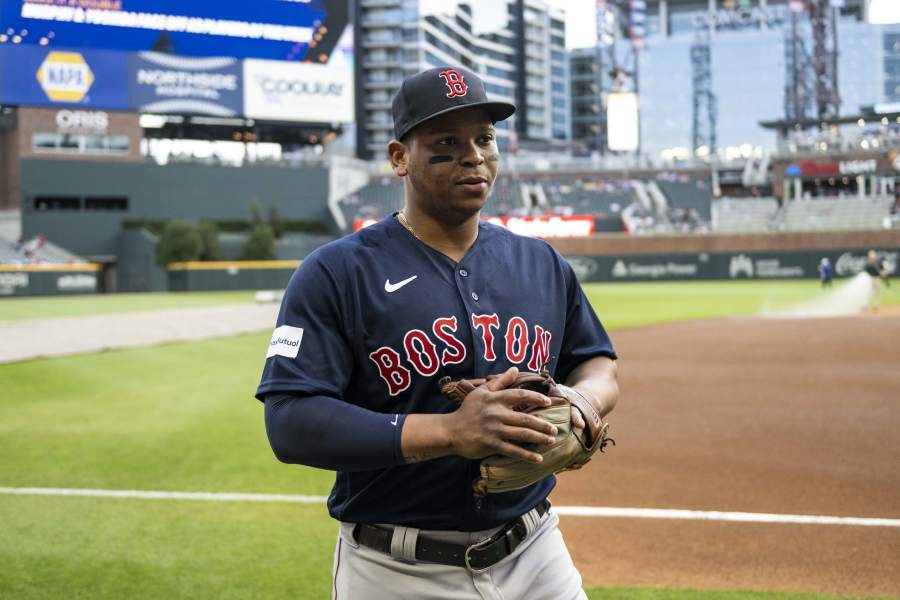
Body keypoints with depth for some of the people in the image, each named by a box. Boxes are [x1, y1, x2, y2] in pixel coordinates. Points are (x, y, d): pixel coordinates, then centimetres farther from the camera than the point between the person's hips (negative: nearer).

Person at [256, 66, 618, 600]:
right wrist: (449, 432, -27)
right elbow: (290, 423, -18)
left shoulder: (543, 265, 7)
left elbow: (599, 363, 18)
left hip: (535, 555, 4)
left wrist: (578, 404, -8)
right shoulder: (335, 273, -10)